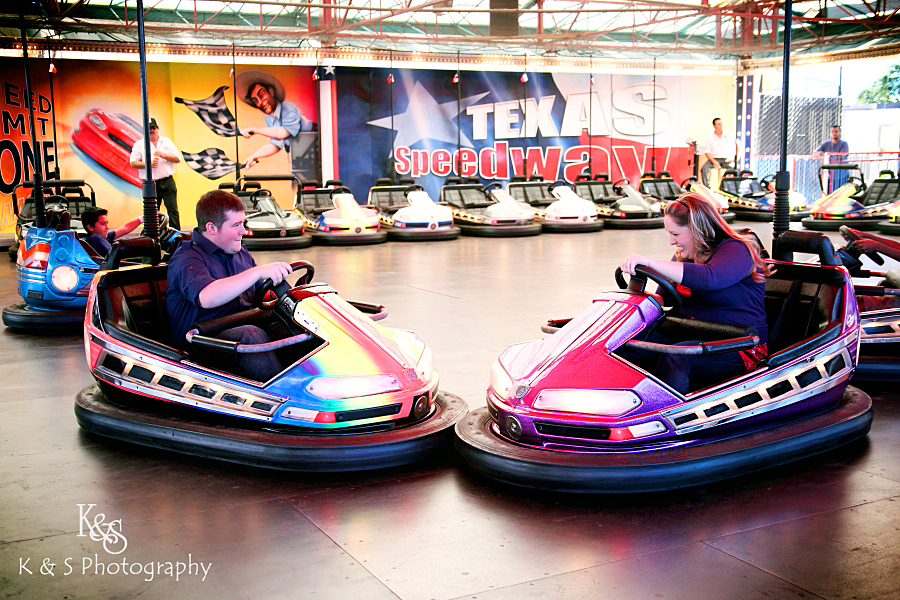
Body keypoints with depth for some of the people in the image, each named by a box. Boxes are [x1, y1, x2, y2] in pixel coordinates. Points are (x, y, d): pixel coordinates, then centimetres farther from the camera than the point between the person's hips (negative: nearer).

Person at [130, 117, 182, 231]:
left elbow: (178, 159, 4)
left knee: (173, 210, -5)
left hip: (167, 182, 1)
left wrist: (163, 155, -12)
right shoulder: (139, 144, 7)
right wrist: (148, 164, -15)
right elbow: (133, 163, 0)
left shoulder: (167, 141, 11)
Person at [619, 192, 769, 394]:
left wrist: (648, 262, -38)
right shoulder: (684, 255, 15)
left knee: (674, 358, -35)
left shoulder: (736, 250, -11)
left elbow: (707, 278, -32)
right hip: (691, 335, 7)